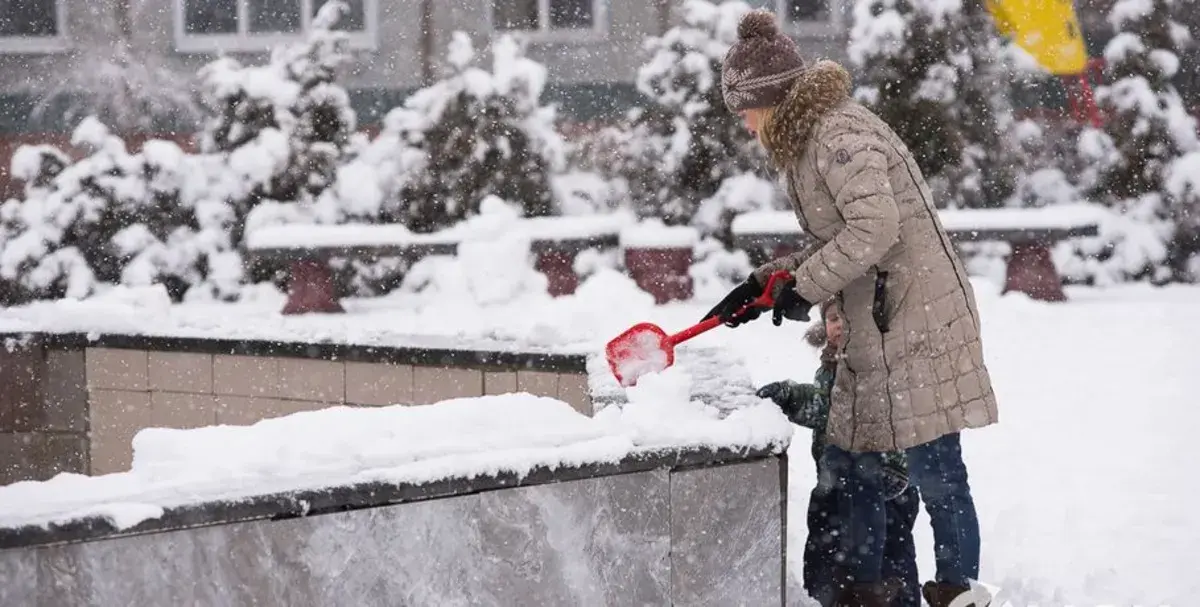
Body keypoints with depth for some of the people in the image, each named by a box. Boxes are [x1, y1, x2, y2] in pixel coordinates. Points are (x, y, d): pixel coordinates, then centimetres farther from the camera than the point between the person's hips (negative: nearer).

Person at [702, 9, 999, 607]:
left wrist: (805, 286, -16)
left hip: (920, 322, -11)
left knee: (934, 469, -5)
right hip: (874, 333, 11)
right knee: (847, 463, 13)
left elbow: (874, 228, -25)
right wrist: (764, 281, 11)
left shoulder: (841, 135, -15)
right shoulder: (809, 140, 16)